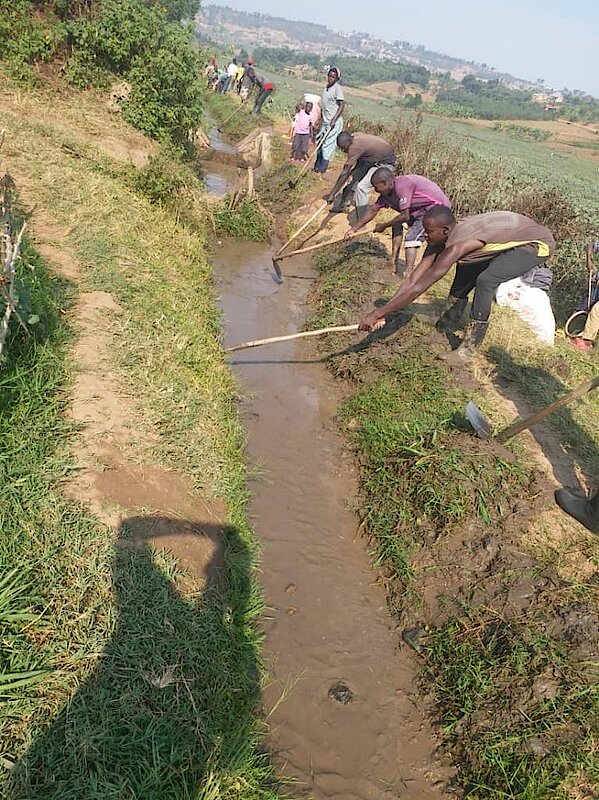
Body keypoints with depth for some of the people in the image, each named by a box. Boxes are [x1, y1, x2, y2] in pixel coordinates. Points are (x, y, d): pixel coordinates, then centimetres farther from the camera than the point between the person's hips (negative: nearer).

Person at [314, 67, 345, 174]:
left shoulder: (337, 88, -11)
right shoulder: (326, 87, 12)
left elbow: (342, 105, -16)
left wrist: (334, 120, -24)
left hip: (334, 123, -8)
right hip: (325, 121, 8)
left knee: (328, 146, -7)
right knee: (320, 145, 11)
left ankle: (322, 171, -3)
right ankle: (316, 168, 21)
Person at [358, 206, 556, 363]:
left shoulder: (457, 244, -34)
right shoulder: (439, 240, -9)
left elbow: (419, 287, -36)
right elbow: (413, 279, -10)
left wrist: (378, 313, -36)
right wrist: (383, 310, -16)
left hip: (537, 243, -9)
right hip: (513, 238, 9)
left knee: (485, 280, -26)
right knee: (466, 267, 12)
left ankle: (468, 348, -14)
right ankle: (448, 322, 27)